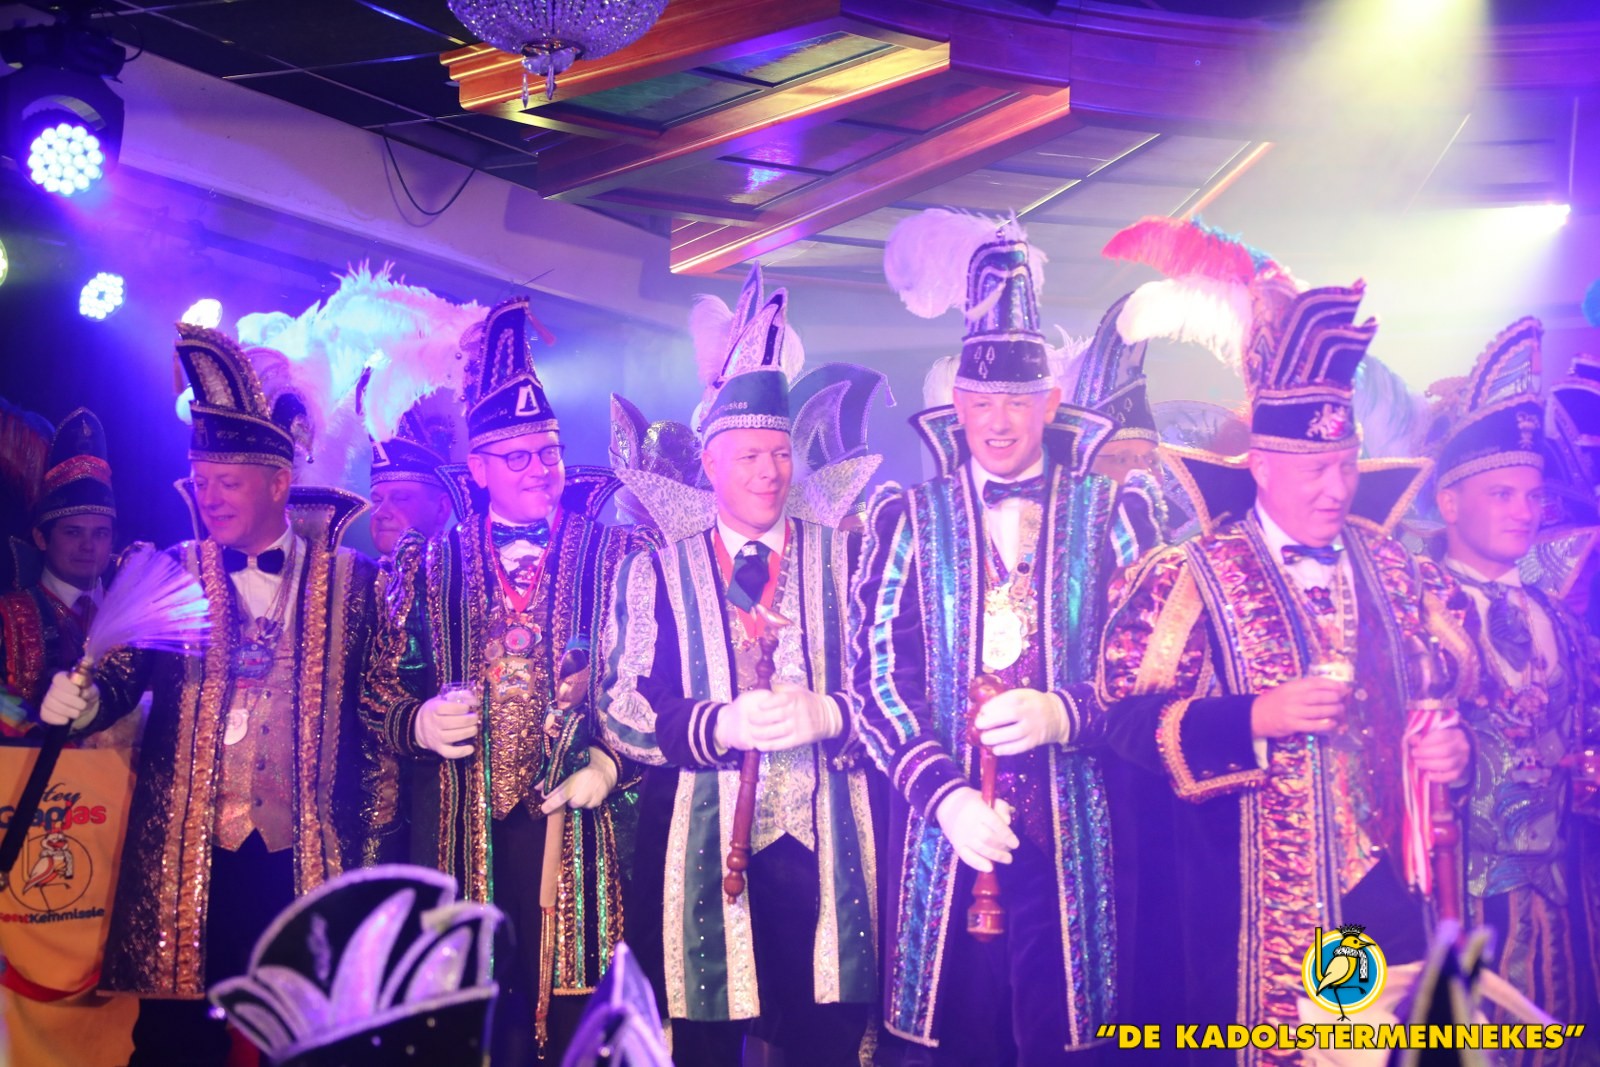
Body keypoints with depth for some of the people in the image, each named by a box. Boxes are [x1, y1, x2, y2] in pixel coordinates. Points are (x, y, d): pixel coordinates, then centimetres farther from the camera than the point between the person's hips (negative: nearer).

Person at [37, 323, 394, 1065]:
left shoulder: (352, 579, 4)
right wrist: (82, 700, -24)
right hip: (183, 853, 1)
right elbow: (123, 672, -2)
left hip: (304, 857, -1)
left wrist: (369, 847, 0)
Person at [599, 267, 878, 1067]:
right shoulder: (657, 571, 5)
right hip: (698, 852, -1)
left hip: (822, 851, 1)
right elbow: (622, 713, -2)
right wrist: (720, 726, -18)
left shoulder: (842, 558, 8)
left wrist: (824, 714, -17)